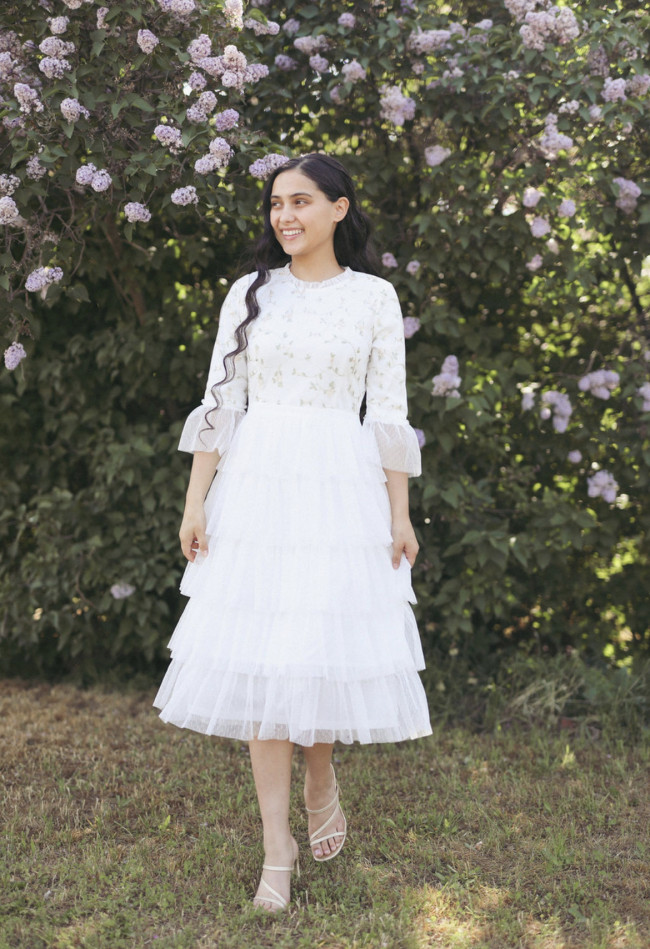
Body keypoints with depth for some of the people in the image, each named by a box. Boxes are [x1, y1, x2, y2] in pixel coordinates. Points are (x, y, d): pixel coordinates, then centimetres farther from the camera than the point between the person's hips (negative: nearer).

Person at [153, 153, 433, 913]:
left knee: (327, 646, 1)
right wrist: (196, 502, 0)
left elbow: (390, 413, 2)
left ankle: (321, 782, 33)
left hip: (341, 488, -1)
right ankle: (277, 845, 8)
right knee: (260, 657, -1)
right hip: (257, 485, 1)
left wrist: (400, 515, -1)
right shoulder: (250, 293, 7)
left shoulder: (374, 297, 4)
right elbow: (219, 402, 5)